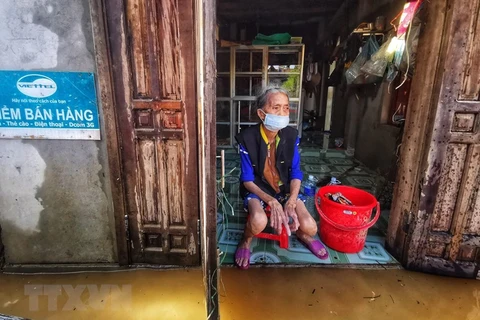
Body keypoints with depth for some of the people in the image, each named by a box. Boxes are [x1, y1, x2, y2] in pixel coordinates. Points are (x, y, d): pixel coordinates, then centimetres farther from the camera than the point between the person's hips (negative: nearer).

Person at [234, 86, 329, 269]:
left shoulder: (291, 136, -10)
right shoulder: (247, 138, -19)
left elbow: (296, 173, -5)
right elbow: (247, 180, -15)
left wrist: (291, 202, -20)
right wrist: (271, 201, -27)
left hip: (286, 189, 3)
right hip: (257, 190, -2)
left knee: (310, 228, -16)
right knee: (259, 221, -34)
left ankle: (302, 235, 24)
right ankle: (246, 242, 3)